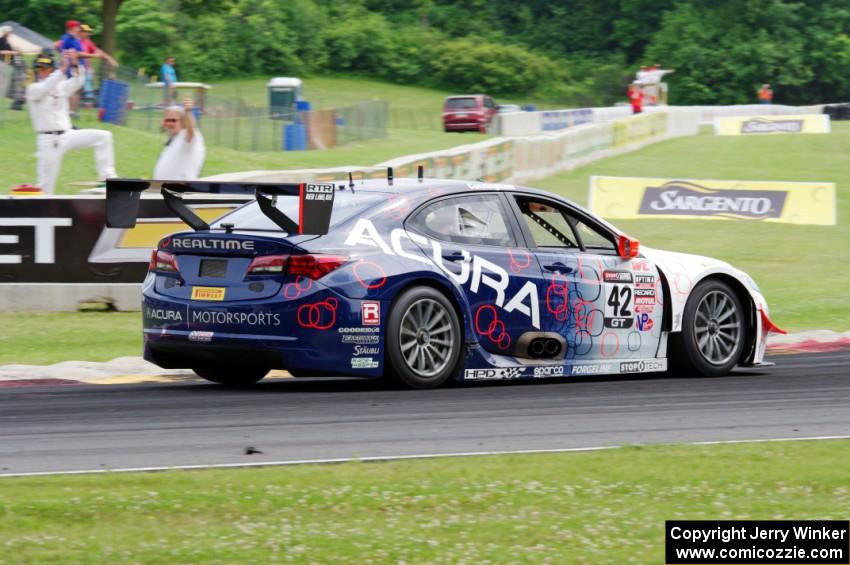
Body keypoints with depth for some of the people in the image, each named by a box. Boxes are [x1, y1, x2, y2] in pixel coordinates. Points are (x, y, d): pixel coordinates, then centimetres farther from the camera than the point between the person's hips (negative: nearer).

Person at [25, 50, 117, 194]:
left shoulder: (61, 87, 12)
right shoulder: (33, 89, -2)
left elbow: (76, 83, -6)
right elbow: (46, 87, -23)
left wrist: (75, 65, -24)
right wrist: (64, 67, -32)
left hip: (67, 135, 5)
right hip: (48, 140, -5)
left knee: (103, 136, -7)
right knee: (45, 184, -6)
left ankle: (107, 177, -5)